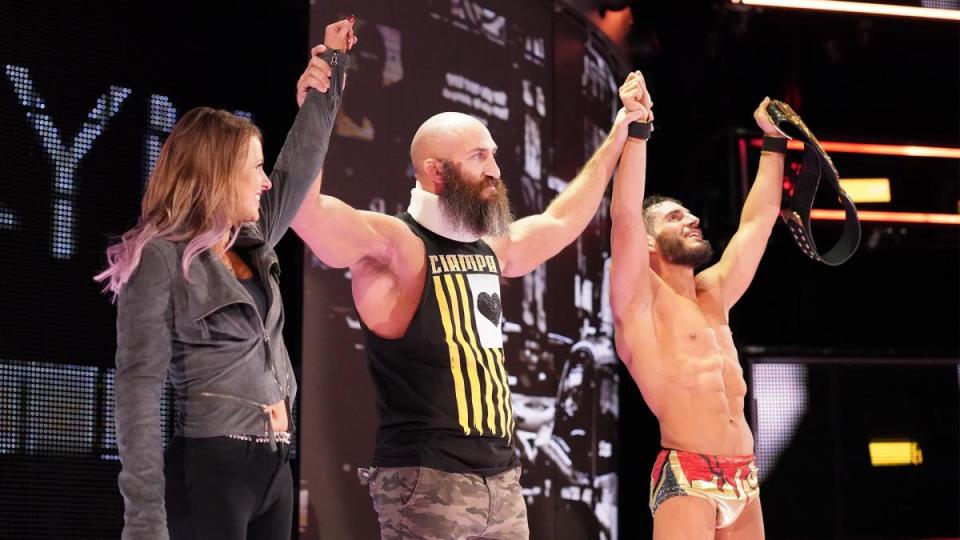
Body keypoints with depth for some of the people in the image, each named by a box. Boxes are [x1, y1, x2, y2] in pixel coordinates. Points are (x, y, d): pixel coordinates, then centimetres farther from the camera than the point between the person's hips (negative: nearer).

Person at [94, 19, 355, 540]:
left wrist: (330, 71, 28)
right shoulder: (161, 260, -8)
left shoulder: (250, 245, 15)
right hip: (211, 467, -8)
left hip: (274, 464, 8)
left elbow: (299, 165, 28)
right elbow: (139, 388, -13)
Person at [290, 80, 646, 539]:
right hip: (427, 479, -8)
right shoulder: (393, 244, -9)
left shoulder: (491, 249, 16)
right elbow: (302, 205, -26)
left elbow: (561, 221, 35)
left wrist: (617, 139, 37)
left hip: (501, 477, 8)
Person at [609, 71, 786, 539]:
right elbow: (625, 216, -14)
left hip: (744, 480, 7)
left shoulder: (714, 294, 19)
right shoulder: (639, 298, 0)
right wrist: (637, 127, -20)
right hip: (687, 478, -7)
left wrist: (773, 140, 27)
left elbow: (758, 219, 25)